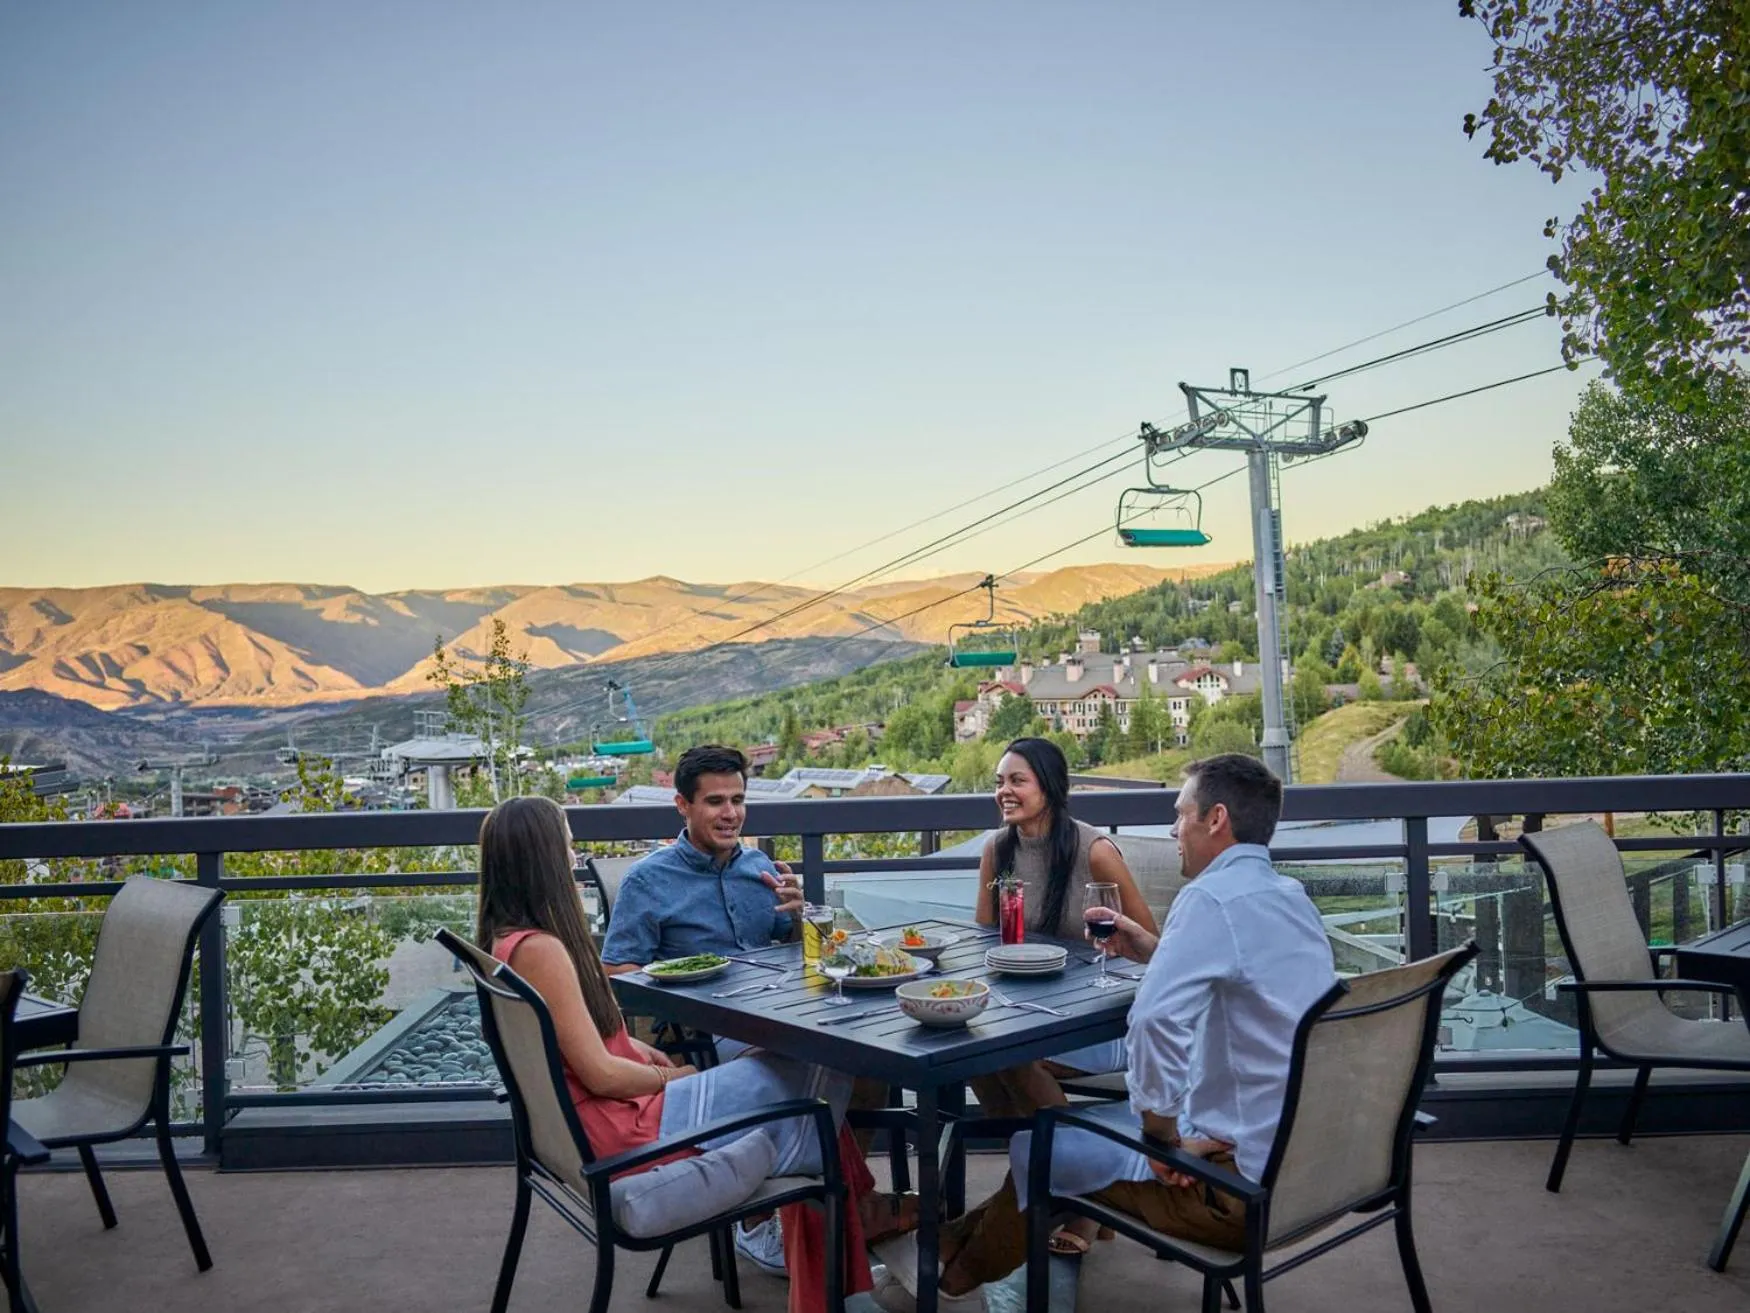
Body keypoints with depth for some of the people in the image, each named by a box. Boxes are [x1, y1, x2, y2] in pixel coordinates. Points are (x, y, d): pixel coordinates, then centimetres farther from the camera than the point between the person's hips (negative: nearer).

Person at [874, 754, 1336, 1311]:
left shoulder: (1213, 897, -22)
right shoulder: (1292, 897, 8)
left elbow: (1155, 1020, -35)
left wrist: (1163, 1136, -21)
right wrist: (1159, 952, 12)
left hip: (1243, 1180, -9)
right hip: (1296, 1152, 9)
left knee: (1035, 1146, 8)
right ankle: (959, 1240, 35)